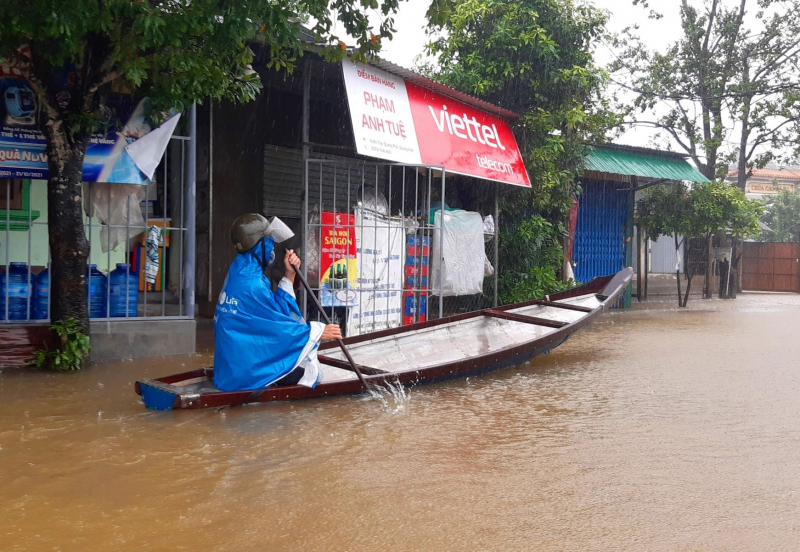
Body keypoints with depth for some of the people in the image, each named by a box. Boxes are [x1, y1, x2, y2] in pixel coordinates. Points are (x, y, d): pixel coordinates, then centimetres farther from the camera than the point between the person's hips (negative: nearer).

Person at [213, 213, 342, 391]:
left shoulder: (241, 271, 7)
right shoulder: (250, 284, -22)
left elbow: (276, 310, 11)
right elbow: (278, 326, -15)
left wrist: (289, 275, 3)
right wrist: (319, 332, -5)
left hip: (233, 364, 9)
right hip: (244, 372, -9)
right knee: (311, 373, -2)